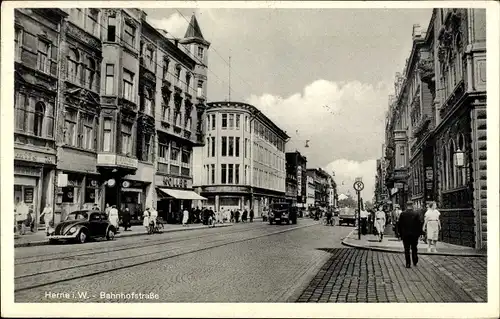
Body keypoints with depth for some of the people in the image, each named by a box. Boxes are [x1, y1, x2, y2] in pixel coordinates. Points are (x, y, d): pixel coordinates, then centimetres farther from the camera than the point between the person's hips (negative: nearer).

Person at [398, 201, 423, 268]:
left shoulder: (402, 214, -4)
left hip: (405, 234, 0)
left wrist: (400, 233, 7)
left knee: (407, 250, 4)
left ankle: (408, 264, 3)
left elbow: (399, 224, -1)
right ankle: (415, 262, 20)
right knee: (414, 248, 15)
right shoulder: (416, 214, -6)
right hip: (414, 234, 0)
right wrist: (419, 233, 5)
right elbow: (419, 224, -5)